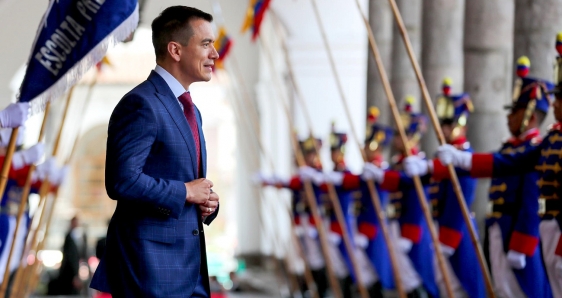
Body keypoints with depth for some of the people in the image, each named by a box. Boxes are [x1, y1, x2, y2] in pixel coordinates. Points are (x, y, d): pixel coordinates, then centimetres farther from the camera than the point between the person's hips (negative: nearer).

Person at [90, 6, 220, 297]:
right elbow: (123, 180, -23)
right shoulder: (141, 104, -13)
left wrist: (207, 201, 4)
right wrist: (185, 192, -13)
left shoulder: (190, 110, 18)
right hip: (150, 262, -9)